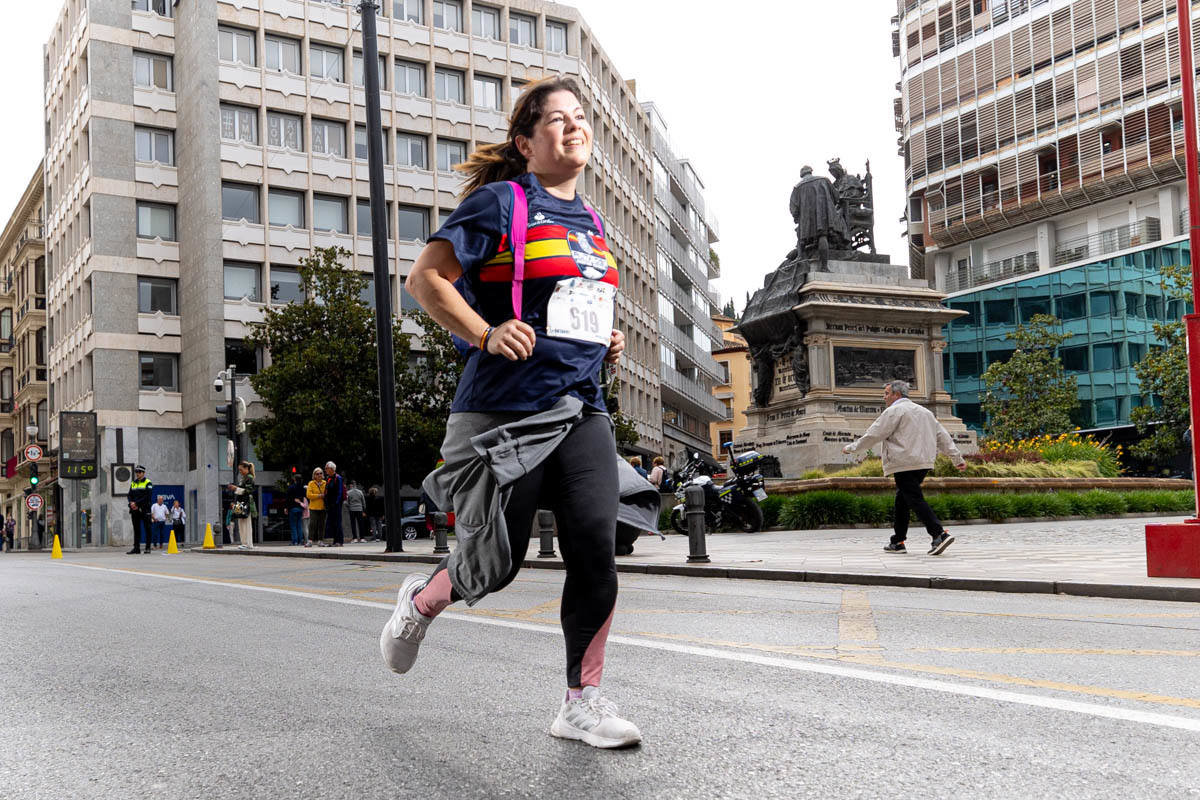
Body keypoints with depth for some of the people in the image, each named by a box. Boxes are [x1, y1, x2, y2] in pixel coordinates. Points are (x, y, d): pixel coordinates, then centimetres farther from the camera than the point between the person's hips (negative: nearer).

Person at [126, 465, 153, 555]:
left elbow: (147, 497, -11)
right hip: (135, 510, 5)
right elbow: (130, 495, 11)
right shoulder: (133, 484, 17)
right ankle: (136, 548, 7)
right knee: (136, 529, 6)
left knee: (147, 529, -2)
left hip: (144, 509, -5)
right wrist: (131, 503, -9)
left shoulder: (148, 483, -1)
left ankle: (148, 548, 2)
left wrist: (136, 503, -16)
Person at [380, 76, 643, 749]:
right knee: (496, 565, 3)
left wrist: (607, 343, 12)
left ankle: (583, 702, 3)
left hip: (583, 411, 6)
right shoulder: (500, 203, -4)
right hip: (507, 411, -6)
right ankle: (421, 601, 36)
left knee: (597, 549, -8)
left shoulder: (591, 222, 18)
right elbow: (425, 279, -6)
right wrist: (486, 336, -18)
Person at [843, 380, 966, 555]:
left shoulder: (894, 411, -6)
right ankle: (898, 542, 18)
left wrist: (851, 448, 6)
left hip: (905, 465, -9)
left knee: (915, 500, -12)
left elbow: (873, 435, -6)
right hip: (923, 463, 9)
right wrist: (957, 458, 22)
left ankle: (939, 534, -23)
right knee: (901, 501, 15)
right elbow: (943, 437, 20)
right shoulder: (924, 411, 20)